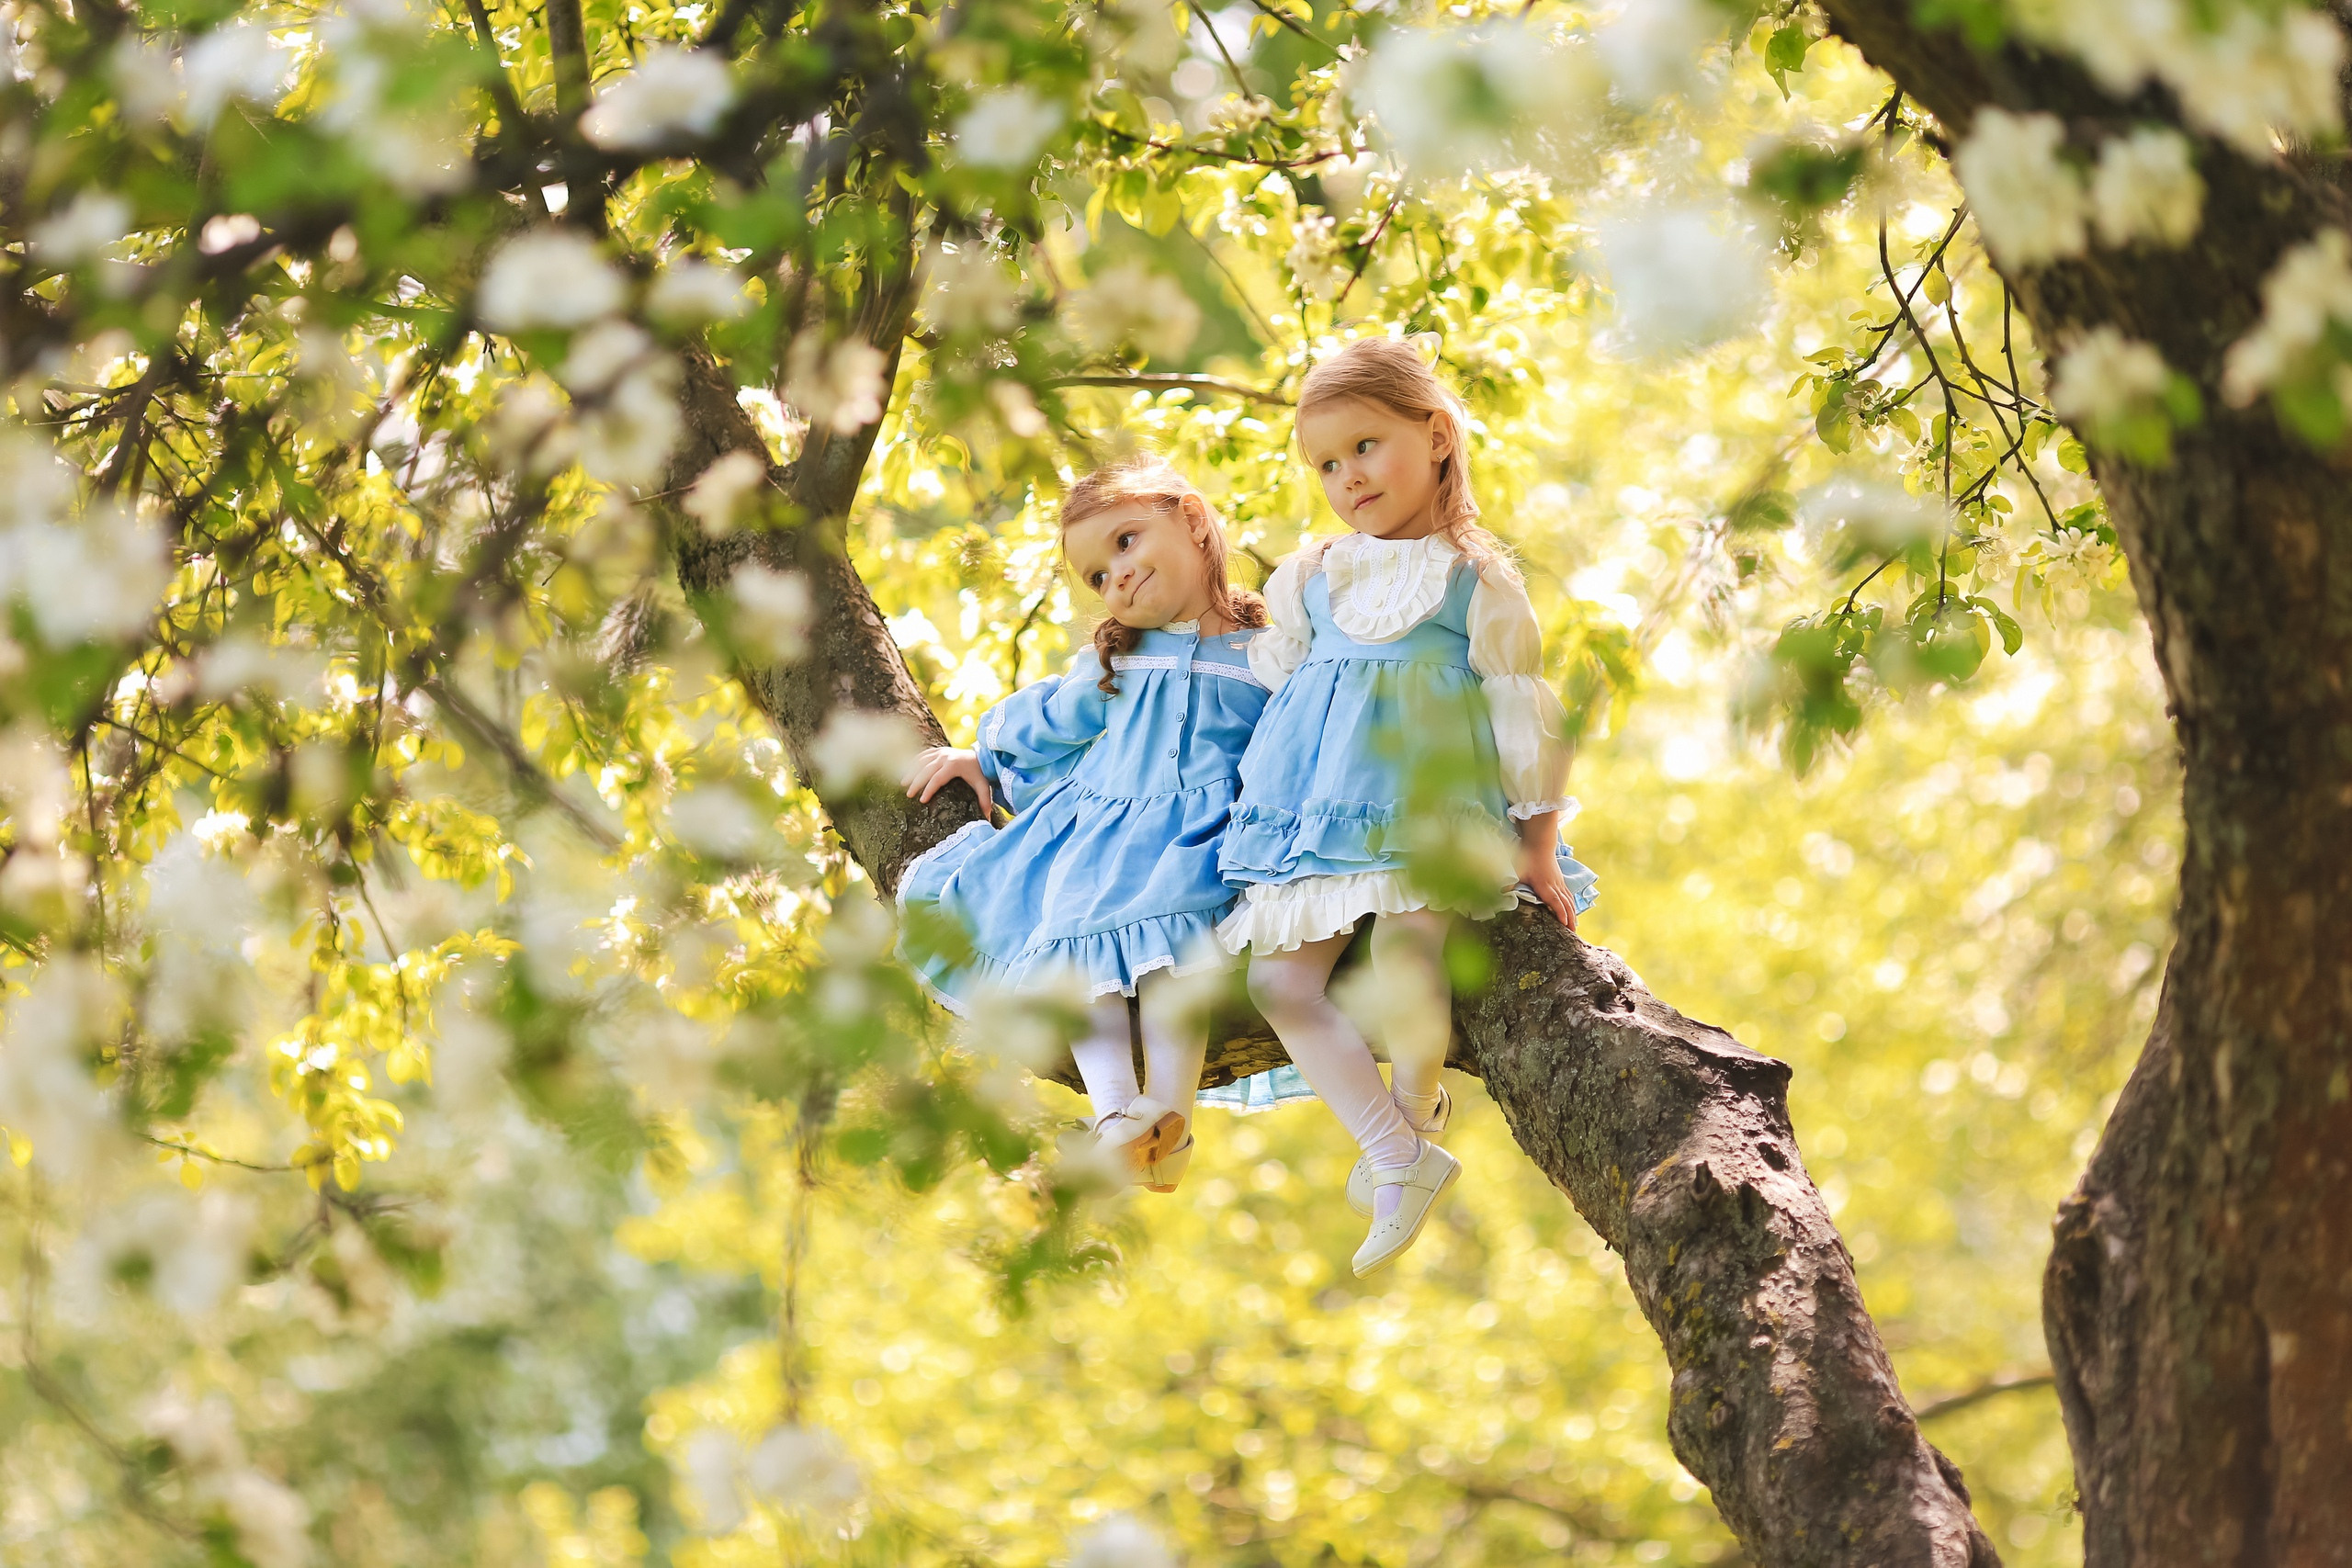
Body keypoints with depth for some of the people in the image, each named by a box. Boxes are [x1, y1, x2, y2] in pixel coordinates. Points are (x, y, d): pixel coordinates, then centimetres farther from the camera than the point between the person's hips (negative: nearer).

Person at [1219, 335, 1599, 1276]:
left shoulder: (1476, 580, 2)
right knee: (1279, 976, -13)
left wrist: (1539, 850, -2)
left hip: (1434, 808, -5)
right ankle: (1401, 1157, -8)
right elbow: (1273, 685, 25)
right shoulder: (1307, 580, 15)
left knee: (1401, 943, -30)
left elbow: (1522, 714, 1)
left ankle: (1417, 1100, -1)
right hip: (1316, 808, 5)